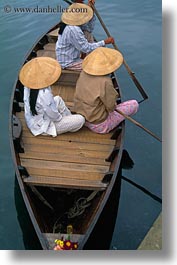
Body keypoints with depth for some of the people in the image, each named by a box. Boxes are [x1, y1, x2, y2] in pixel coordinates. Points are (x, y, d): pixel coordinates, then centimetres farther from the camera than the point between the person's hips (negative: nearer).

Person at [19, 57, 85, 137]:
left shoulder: (28, 86, -9)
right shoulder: (44, 94, -36)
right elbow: (52, 115, -26)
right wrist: (61, 118, -3)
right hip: (43, 127, -9)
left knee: (58, 99, 26)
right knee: (80, 119, -9)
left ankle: (69, 118, 31)